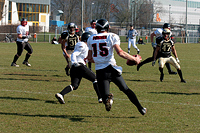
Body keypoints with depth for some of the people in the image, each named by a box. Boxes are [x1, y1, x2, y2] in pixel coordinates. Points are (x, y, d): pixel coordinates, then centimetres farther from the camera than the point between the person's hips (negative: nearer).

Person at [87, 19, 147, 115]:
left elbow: (90, 58, 17)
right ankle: (140, 108, 22)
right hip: (110, 68, -1)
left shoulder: (91, 39, 11)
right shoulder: (112, 37, -1)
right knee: (125, 89, 18)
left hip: (99, 70, 1)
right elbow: (120, 53, -12)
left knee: (105, 95, 1)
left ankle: (107, 98, -35)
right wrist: (134, 59, 0)